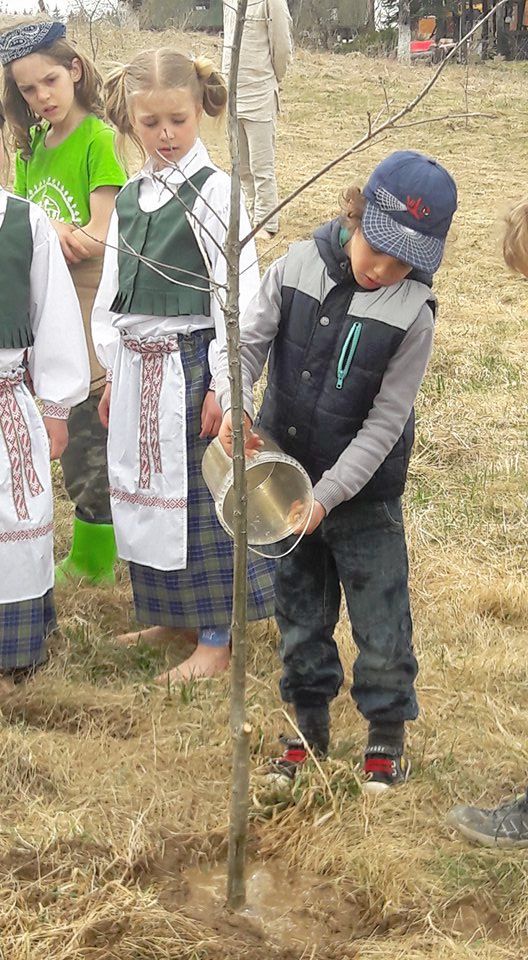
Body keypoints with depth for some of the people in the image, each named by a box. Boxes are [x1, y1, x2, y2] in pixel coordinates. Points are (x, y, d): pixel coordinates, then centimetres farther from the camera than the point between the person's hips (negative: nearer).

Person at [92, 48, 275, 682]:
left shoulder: (214, 192, -10)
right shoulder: (128, 199, 10)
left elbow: (237, 294, -14)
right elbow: (112, 291, 15)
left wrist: (221, 384, -16)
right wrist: (114, 377, 13)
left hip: (192, 363, -7)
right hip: (138, 366, 7)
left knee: (200, 494, 0)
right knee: (145, 489, 14)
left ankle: (216, 638, 12)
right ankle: (172, 614, 31)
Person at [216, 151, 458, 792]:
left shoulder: (412, 316, -17)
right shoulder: (298, 266, -10)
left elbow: (384, 424, -16)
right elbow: (246, 342, -5)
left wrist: (327, 496, -22)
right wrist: (235, 404, -25)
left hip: (363, 492, -3)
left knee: (379, 619, 7)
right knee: (299, 611, 17)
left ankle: (387, 731, 29)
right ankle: (310, 722, 36)